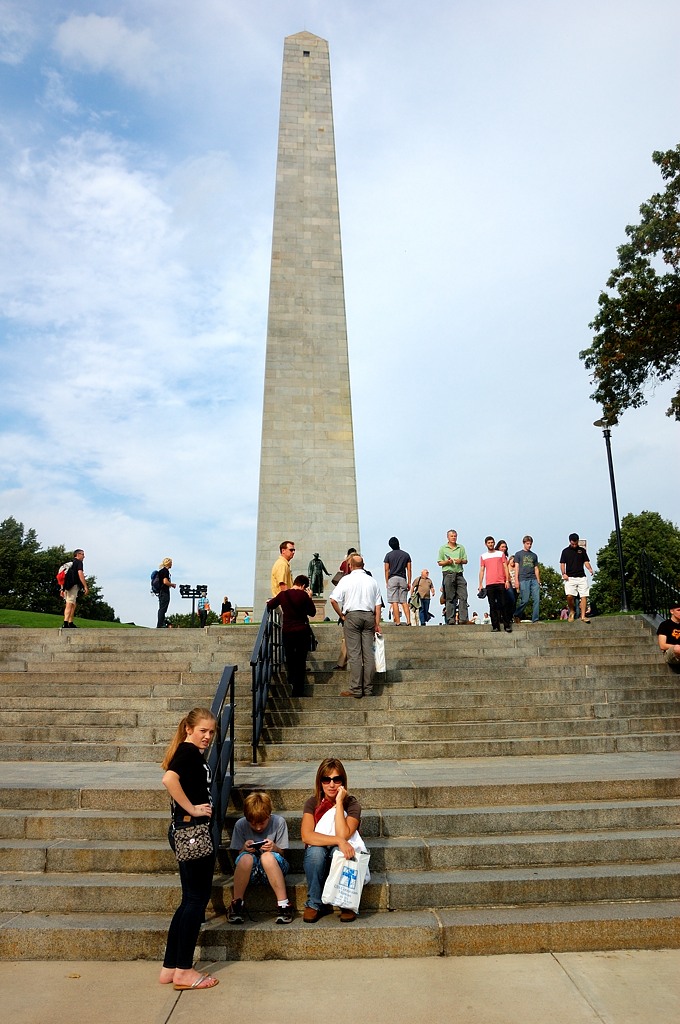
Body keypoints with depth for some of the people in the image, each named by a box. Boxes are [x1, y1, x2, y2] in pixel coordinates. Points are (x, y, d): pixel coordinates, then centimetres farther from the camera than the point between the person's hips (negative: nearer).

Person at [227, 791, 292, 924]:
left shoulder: (279, 822, -8)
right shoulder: (240, 825, -5)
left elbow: (282, 853, -2)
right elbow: (239, 854, 1)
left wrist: (275, 848, -25)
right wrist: (245, 848, -22)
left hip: (273, 868, -1)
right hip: (249, 869, 1)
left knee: (268, 856, -37)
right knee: (246, 858, -35)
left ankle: (283, 904, -29)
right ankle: (236, 904, -19)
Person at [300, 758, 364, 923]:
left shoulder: (352, 804, -10)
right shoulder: (312, 803, -7)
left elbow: (343, 835, -25)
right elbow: (306, 836, -24)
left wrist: (339, 803, -25)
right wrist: (338, 840, -34)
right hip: (318, 860, 1)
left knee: (338, 851, -34)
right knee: (315, 851, -33)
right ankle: (315, 904, -12)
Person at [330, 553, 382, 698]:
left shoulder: (346, 579, -1)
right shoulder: (372, 580, 10)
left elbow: (333, 600, -8)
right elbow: (378, 604, 9)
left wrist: (341, 615, 3)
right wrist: (377, 623, 11)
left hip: (352, 616, -4)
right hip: (369, 616, 4)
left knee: (354, 654, -3)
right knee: (368, 653, 5)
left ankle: (356, 689, -3)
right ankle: (368, 689, 8)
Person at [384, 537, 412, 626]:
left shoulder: (388, 555, 2)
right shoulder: (406, 555, 8)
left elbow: (386, 570, 1)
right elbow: (409, 570, 7)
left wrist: (387, 582, 6)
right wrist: (409, 582, 11)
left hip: (392, 579, -2)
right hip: (403, 579, 2)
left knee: (394, 602, -3)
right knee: (404, 602, 6)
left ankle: (397, 622, -7)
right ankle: (408, 621, -5)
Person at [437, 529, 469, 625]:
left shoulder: (461, 547, 16)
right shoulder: (443, 548, 9)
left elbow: (465, 561, 16)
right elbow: (439, 562, 7)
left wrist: (460, 561, -6)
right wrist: (447, 562, -11)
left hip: (459, 574, 2)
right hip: (448, 574, -2)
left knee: (463, 597, -8)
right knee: (450, 598, -2)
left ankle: (463, 619, -8)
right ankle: (451, 620, 0)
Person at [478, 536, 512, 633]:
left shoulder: (501, 554, 11)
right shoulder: (483, 556, 13)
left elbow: (505, 568, 8)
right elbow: (482, 571, 12)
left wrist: (507, 580, -1)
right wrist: (480, 584, 5)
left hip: (501, 583, -1)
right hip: (489, 584, 1)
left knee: (503, 604, -4)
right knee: (492, 605, 0)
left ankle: (507, 625, 0)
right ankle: (495, 626, 2)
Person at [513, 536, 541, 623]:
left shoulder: (534, 555, 21)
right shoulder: (518, 554, 10)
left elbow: (536, 569, 19)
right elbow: (517, 568, 5)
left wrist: (538, 581, 11)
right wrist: (517, 581, -5)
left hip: (534, 580, 4)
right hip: (524, 580, -4)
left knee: (537, 599, -6)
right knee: (525, 600, -9)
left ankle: (535, 619, -1)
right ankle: (517, 615, 11)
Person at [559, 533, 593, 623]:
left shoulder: (582, 550, 14)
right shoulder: (566, 551, 9)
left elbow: (586, 562, 11)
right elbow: (562, 564, 8)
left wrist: (590, 569, -10)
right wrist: (563, 574, -8)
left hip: (582, 577, 2)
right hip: (570, 578, -2)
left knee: (584, 596, -6)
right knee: (569, 596, -17)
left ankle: (583, 616, -2)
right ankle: (572, 611, 8)